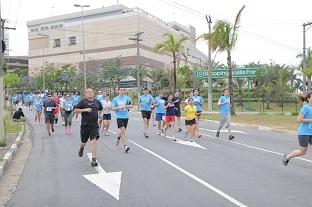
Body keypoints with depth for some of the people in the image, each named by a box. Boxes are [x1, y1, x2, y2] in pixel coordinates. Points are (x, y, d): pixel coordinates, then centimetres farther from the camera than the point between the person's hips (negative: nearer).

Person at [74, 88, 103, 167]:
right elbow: (75, 110, -6)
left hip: (94, 125, 1)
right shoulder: (82, 102, -1)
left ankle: (94, 160, -10)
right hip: (85, 125, -1)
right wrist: (85, 110, -17)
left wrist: (100, 115, 11)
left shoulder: (97, 102, 10)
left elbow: (101, 109, 28)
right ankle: (81, 149, 50)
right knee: (83, 142, 12)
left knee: (94, 141, -13)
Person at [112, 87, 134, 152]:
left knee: (122, 131, 15)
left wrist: (125, 106, -19)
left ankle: (118, 137, 49)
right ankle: (125, 146, -12)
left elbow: (132, 106, -2)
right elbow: (113, 108, 2)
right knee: (123, 131, -15)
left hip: (126, 117, 3)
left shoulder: (127, 98, 3)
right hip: (119, 117, -3)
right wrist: (119, 107, -14)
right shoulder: (115, 99, 2)